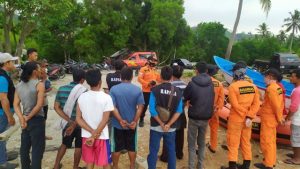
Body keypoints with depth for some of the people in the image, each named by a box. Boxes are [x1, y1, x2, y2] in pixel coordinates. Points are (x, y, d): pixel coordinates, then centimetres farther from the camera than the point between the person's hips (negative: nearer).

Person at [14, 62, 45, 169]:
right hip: (37, 120, -6)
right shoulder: (39, 85, -13)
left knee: (24, 147, 17)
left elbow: (16, 105, 0)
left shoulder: (19, 85, 6)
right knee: (37, 148, 3)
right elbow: (39, 105, -20)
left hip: (25, 120, 7)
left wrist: (21, 118, -8)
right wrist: (27, 118, -11)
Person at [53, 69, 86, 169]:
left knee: (64, 144, 25)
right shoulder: (83, 91, -17)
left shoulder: (61, 89, -3)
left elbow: (56, 107, -5)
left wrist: (69, 120, -10)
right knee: (79, 147, 15)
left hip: (67, 123, 5)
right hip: (79, 123, -5)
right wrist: (74, 124, -13)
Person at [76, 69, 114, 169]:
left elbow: (78, 119, -5)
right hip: (102, 137, -3)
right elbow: (104, 120, -18)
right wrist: (95, 136, -13)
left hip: (86, 136, 4)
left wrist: (92, 132, -10)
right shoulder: (106, 98, -15)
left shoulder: (82, 97, -4)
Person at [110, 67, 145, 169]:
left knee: (116, 147, 15)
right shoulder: (138, 90, -7)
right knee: (132, 147, 17)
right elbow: (140, 107, -12)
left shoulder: (114, 89, -9)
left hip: (117, 124, -1)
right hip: (132, 124, 1)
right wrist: (135, 121, -13)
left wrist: (120, 121, -15)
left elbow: (113, 107, -16)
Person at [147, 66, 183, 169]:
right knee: (171, 151, 17)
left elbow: (152, 110, -16)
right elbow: (179, 111, -8)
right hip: (171, 127, 3)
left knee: (153, 151, 8)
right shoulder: (177, 91, -3)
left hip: (156, 126, -2)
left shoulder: (155, 90, -12)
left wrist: (161, 124, -10)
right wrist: (169, 124, -11)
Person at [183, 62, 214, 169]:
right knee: (202, 142, 19)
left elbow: (184, 97, -3)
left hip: (194, 117, -4)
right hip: (206, 117, 4)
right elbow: (212, 99, 9)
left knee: (191, 143, 8)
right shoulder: (211, 83, -2)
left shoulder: (192, 83, -15)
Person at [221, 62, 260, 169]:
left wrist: (246, 114, -8)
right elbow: (256, 104, -4)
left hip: (235, 120, -6)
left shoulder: (233, 86, -16)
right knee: (246, 142, 17)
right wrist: (249, 116, -9)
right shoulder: (253, 86, 1)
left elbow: (235, 105, -20)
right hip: (247, 120, 6)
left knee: (233, 143, 6)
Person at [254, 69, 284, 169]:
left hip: (268, 120, -9)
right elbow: (280, 104, 10)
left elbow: (276, 105, -22)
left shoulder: (271, 88, -21)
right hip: (272, 119, 9)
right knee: (271, 141, 19)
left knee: (266, 141, 1)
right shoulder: (278, 87, 8)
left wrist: (279, 118, -11)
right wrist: (279, 117, 12)